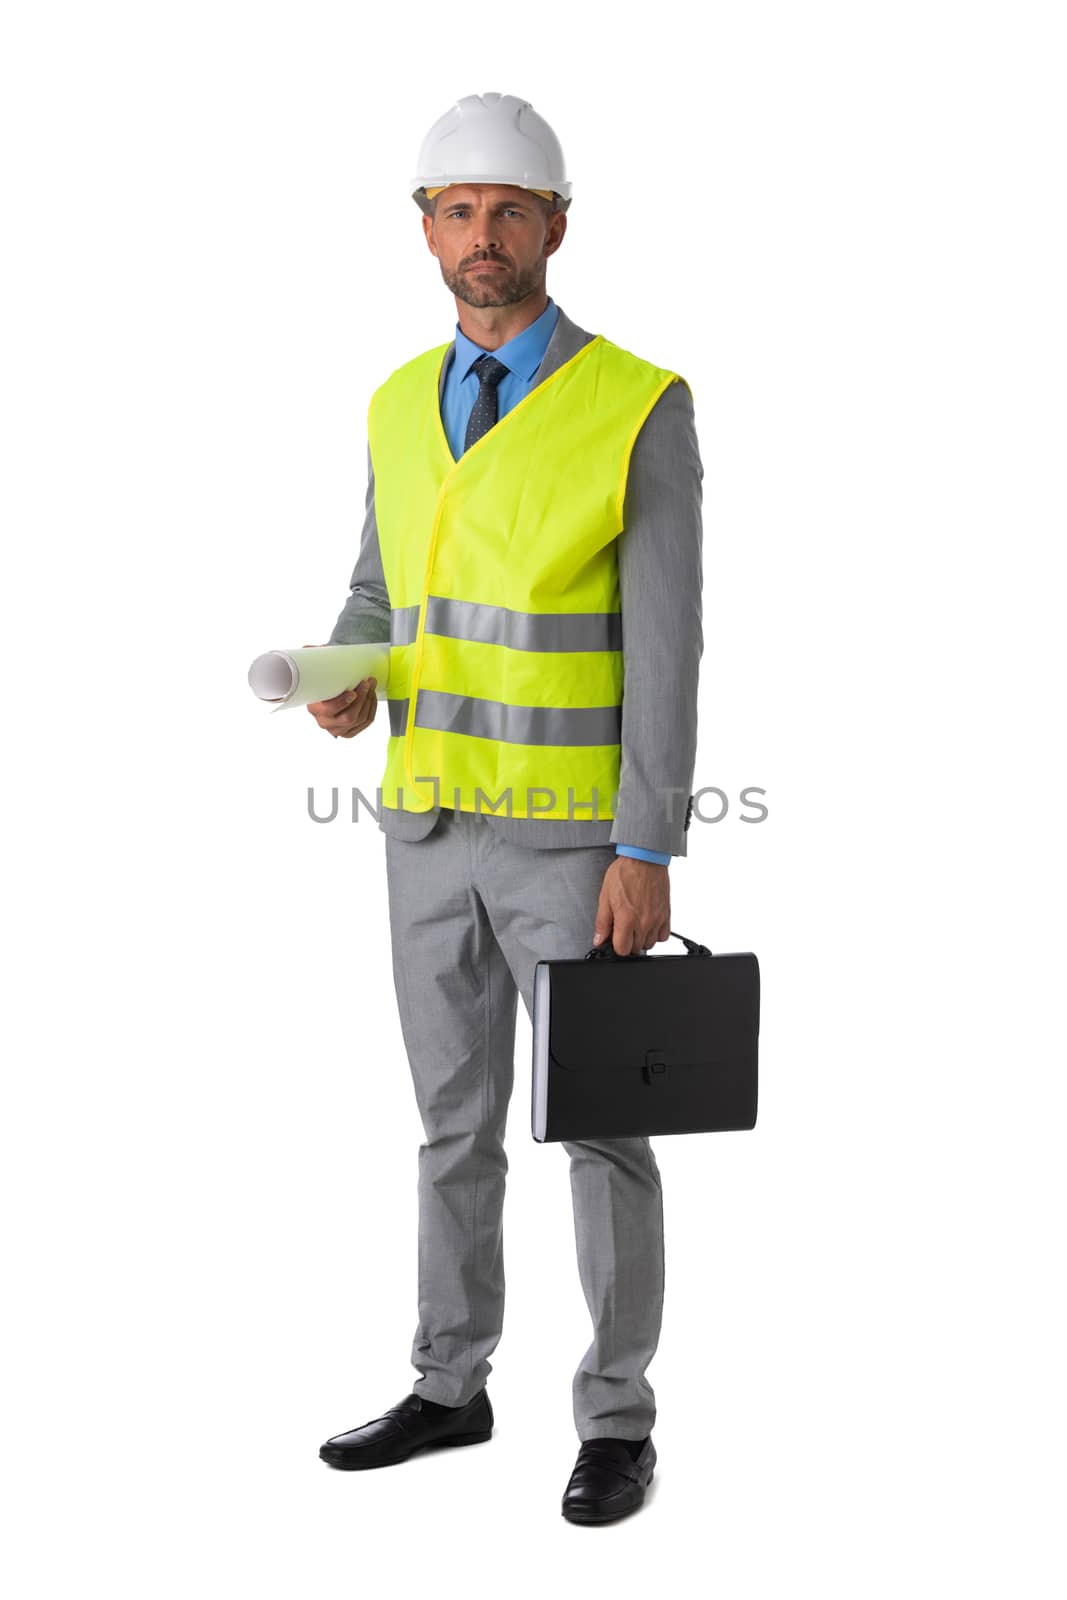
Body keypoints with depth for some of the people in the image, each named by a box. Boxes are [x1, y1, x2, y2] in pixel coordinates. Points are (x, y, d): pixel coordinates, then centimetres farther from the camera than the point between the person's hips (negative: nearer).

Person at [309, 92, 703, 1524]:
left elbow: (666, 647, -14)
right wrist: (343, 686, -9)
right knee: (454, 1122, 13)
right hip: (436, 827, 5)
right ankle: (452, 1391, 26)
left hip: (579, 836, -5)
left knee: (602, 1132, 1)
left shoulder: (642, 409, -11)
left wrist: (649, 853, -18)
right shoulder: (402, 410, 7)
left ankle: (617, 1422, 14)